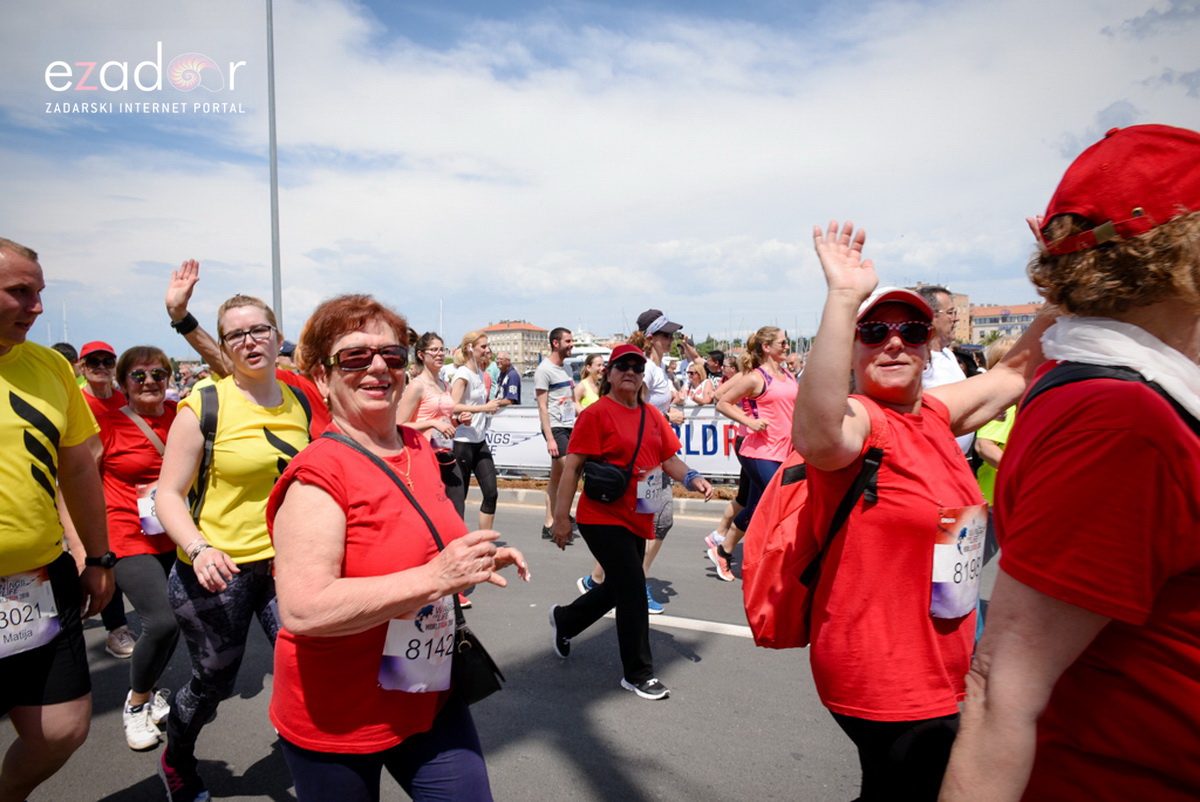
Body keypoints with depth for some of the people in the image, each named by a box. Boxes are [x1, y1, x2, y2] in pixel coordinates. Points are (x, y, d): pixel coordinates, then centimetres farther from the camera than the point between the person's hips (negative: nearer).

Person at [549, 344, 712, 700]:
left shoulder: (652, 416, 9)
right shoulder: (596, 413, -10)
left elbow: (669, 458, 12)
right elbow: (572, 467, -13)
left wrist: (693, 479, -8)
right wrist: (561, 516, -16)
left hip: (638, 519, 8)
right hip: (603, 519, -7)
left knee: (617, 588, 19)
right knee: (633, 591, -6)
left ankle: (563, 619, 46)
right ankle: (638, 674, 13)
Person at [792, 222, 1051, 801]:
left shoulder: (934, 414, 4)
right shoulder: (859, 420, -20)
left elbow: (1013, 373, 20)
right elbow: (815, 436, -46)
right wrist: (843, 298, -51)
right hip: (884, 687, -8)